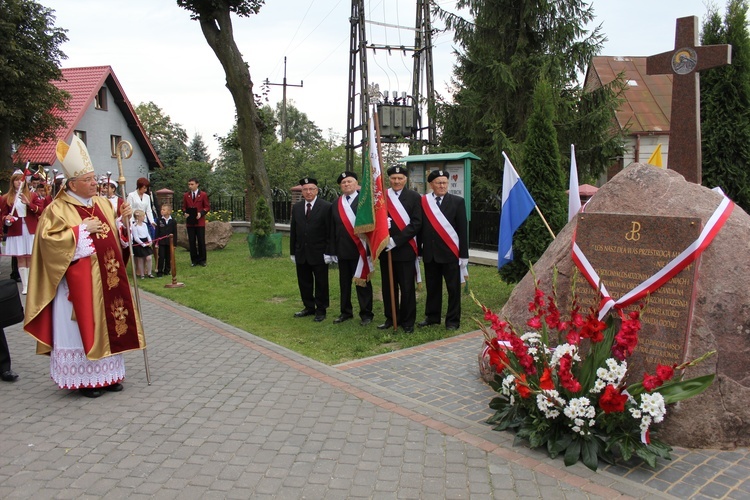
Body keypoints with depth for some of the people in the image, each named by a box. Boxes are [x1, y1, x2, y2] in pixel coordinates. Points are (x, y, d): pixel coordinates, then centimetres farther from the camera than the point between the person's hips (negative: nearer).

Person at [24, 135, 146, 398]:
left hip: (107, 277, 6)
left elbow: (115, 235, 17)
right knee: (84, 325, -1)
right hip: (79, 280, -6)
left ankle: (108, 373, 21)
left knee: (108, 323, 10)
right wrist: (82, 229, -18)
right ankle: (85, 379, 10)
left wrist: (123, 220, -2)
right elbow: (50, 240, -17)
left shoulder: (103, 203, 12)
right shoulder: (58, 209, -7)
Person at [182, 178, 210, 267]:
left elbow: (207, 207, 2)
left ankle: (202, 260, 11)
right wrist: (185, 212, -7)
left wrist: (201, 213, -14)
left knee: (201, 241, 1)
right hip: (190, 222, 2)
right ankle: (194, 260, 13)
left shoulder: (203, 195, 0)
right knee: (192, 242, 4)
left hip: (200, 222, -2)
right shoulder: (186, 195, 8)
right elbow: (184, 207, 14)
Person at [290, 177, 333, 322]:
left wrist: (328, 252, -12)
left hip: (319, 254, -5)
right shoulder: (296, 207, 8)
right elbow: (293, 231, 11)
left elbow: (330, 232, -8)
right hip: (301, 253, 5)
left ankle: (321, 310, 17)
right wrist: (293, 252, 8)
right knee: (304, 282, 12)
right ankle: (309, 307, 26)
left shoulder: (326, 207, -7)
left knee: (321, 283, 5)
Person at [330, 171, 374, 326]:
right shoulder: (336, 204, 10)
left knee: (362, 282, 4)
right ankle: (346, 312, 25)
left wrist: (369, 249, -14)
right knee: (344, 283, 13)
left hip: (359, 250, -5)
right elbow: (333, 228, 10)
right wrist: (333, 250, 7)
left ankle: (366, 314, 13)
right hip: (342, 250, 5)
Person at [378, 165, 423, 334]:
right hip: (385, 248, 3)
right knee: (388, 287, 11)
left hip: (405, 250, -3)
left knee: (407, 288, 4)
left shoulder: (414, 197, -2)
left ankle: (408, 321, 16)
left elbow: (416, 223, -9)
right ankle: (391, 318, 24)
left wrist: (396, 240, -16)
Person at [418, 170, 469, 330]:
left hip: (450, 252, -2)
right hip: (430, 253, 2)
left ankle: (453, 320, 16)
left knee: (453, 288, 5)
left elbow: (463, 229, -2)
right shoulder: (423, 201, 3)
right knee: (432, 287, 12)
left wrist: (464, 254, -5)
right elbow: (419, 227, 5)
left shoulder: (457, 201, 0)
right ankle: (432, 317, 26)